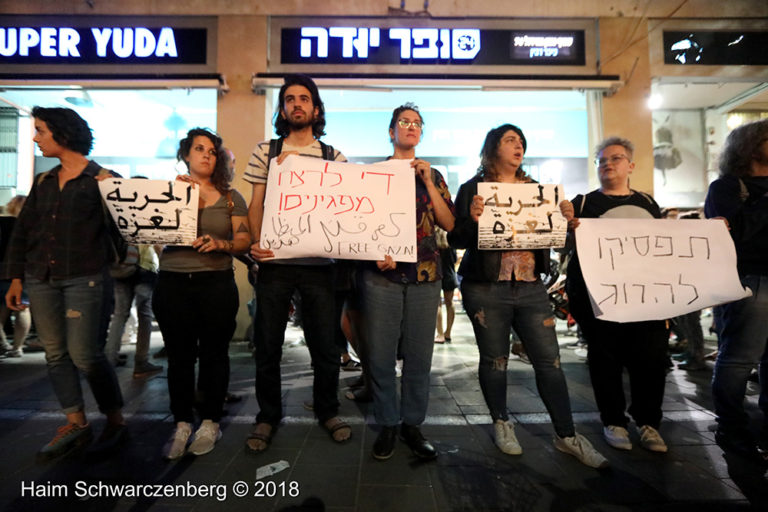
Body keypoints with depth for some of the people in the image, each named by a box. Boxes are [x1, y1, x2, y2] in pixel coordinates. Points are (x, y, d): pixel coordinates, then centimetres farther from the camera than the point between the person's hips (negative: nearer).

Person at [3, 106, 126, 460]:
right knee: (55, 354, 9)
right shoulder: (44, 182, 14)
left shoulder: (103, 179, -3)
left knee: (84, 354, -6)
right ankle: (76, 424, 22)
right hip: (40, 280, 6)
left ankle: (115, 419, 12)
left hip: (82, 279, -6)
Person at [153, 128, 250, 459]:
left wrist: (219, 243, -18)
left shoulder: (230, 197, 7)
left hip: (216, 284, -1)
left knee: (213, 355, 4)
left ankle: (210, 423, 21)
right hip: (173, 283, 1)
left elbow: (244, 240, 0)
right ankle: (182, 425, 24)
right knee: (179, 356, 8)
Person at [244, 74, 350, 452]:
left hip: (318, 263, 0)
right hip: (274, 262, 1)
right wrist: (257, 242, -10)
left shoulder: (334, 157, 10)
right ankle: (268, 416, 30)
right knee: (267, 343, 9)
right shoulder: (266, 152, 10)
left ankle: (327, 411, 30)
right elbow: (256, 204, 7)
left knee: (325, 343, 7)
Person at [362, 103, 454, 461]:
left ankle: (412, 424, 23)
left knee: (419, 355, 5)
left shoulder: (432, 176, 16)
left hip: (425, 274, 2)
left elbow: (449, 224, 5)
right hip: (382, 272, -1)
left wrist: (428, 182, -1)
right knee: (380, 354, 1)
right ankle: (387, 424, 21)